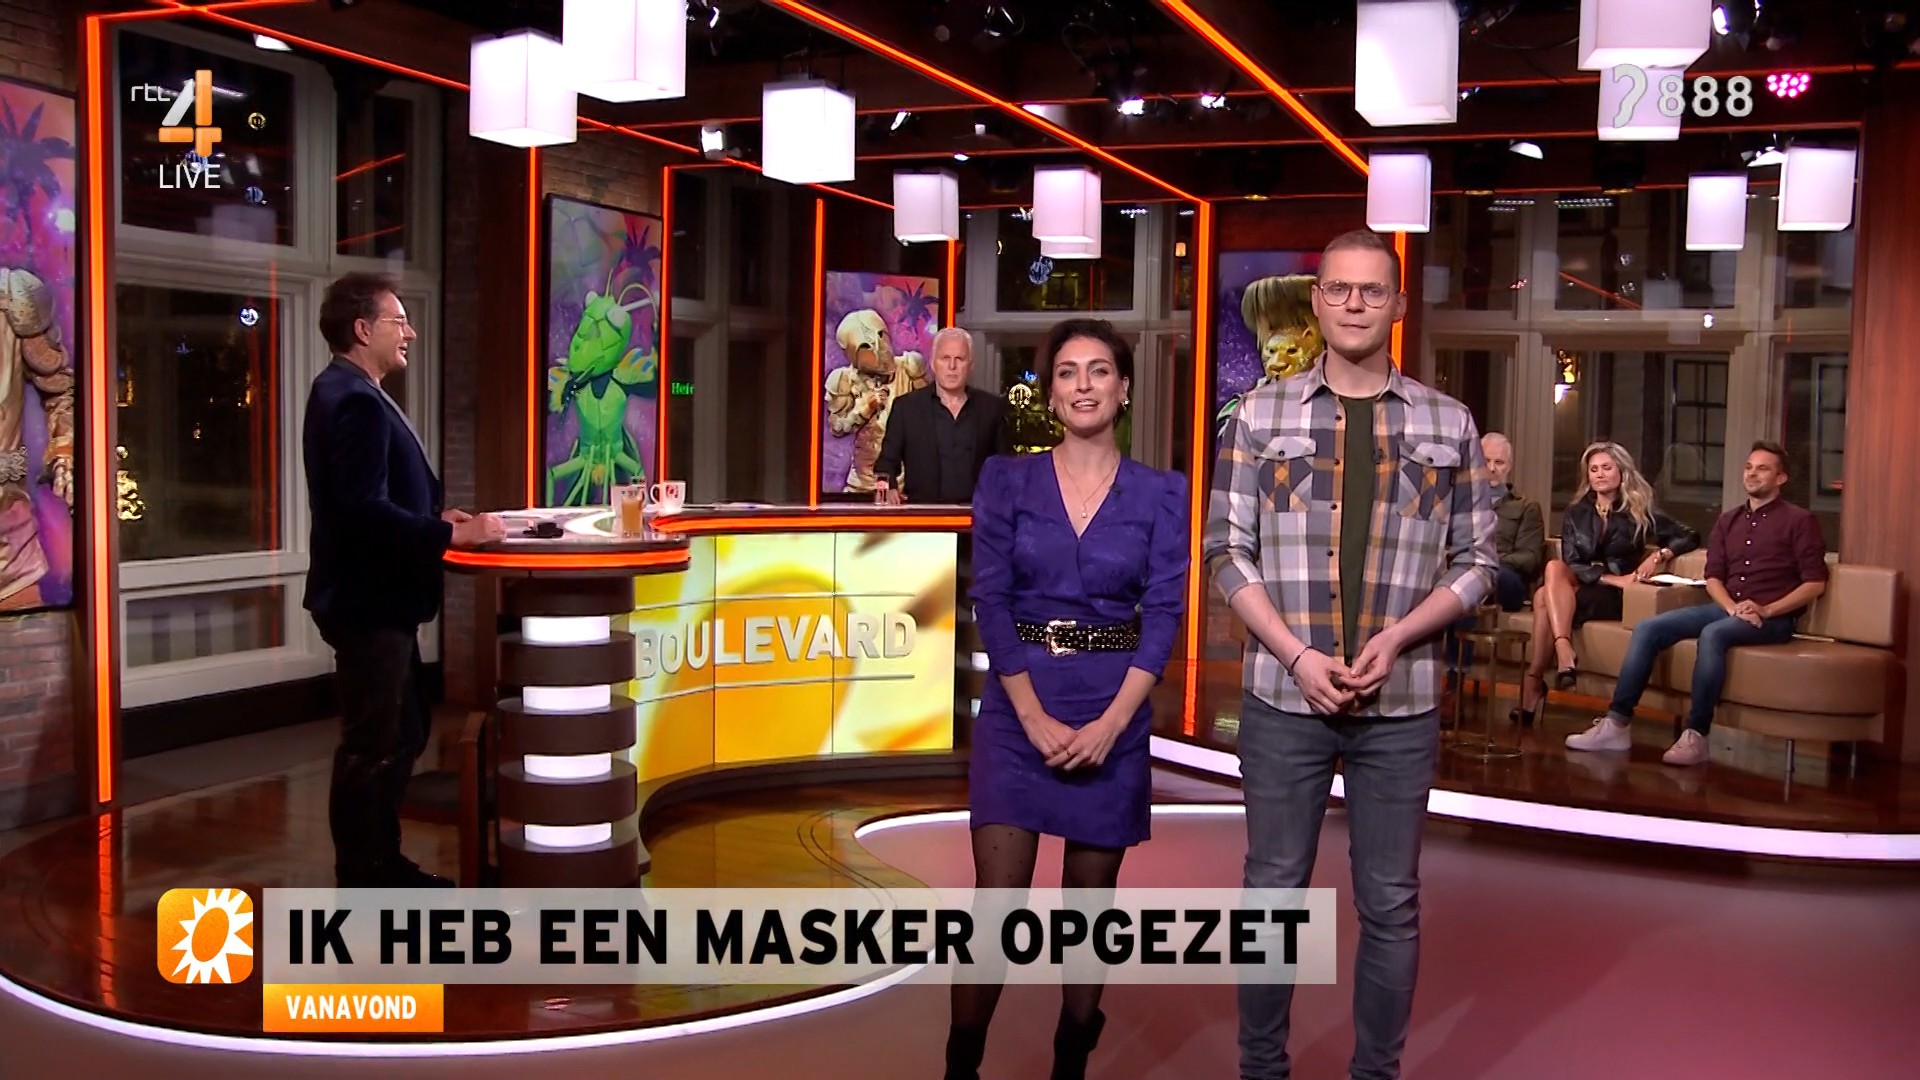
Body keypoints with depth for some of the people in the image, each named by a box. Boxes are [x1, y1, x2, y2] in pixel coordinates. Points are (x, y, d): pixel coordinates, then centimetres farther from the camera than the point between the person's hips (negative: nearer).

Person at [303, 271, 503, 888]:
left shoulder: (350, 394, 14)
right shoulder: (356, 400, -19)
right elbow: (366, 510, -27)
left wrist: (434, 518, 10)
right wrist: (452, 534, -22)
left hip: (377, 600, 11)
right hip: (368, 602, -11)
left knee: (403, 733, 19)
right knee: (370, 747, -1)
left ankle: (382, 864, 31)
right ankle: (362, 884, 11)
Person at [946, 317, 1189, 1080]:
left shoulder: (1160, 495, 2)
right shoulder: (1007, 480, 1)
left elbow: (1163, 615, -3)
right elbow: (990, 602, -4)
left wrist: (1109, 723, -13)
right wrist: (1035, 717, -11)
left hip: (1113, 713, 1)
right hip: (1017, 709, -1)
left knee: (1090, 898, 10)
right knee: (996, 901, -4)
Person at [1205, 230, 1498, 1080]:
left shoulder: (1448, 425, 5)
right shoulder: (1260, 417, 2)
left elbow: (1476, 561, 5)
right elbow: (1228, 553, -1)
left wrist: (1396, 638, -11)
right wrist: (1299, 656, -12)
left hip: (1402, 704, 1)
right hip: (1284, 697, -1)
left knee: (1390, 903, 9)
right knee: (1274, 893, 8)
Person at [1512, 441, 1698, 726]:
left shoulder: (1639, 512, 10)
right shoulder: (1575, 513, 15)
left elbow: (1690, 537, 11)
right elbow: (1571, 564, 2)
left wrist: (1660, 556, -7)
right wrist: (1611, 578, -13)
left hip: (1616, 597, -3)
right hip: (1578, 587, 3)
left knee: (1545, 597, -33)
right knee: (1555, 567, -35)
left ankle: (1534, 680, -36)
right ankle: (1565, 655, -48)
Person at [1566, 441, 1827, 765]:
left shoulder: (1800, 520, 2)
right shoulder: (1728, 521, 19)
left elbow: (1815, 583, -6)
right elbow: (1713, 577, 11)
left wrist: (1767, 610, -17)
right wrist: (1732, 607, -10)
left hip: (1773, 617, -6)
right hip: (1725, 608, 6)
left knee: (1713, 634, -37)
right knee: (1648, 629, -14)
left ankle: (1695, 735, -37)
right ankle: (1617, 723, -20)